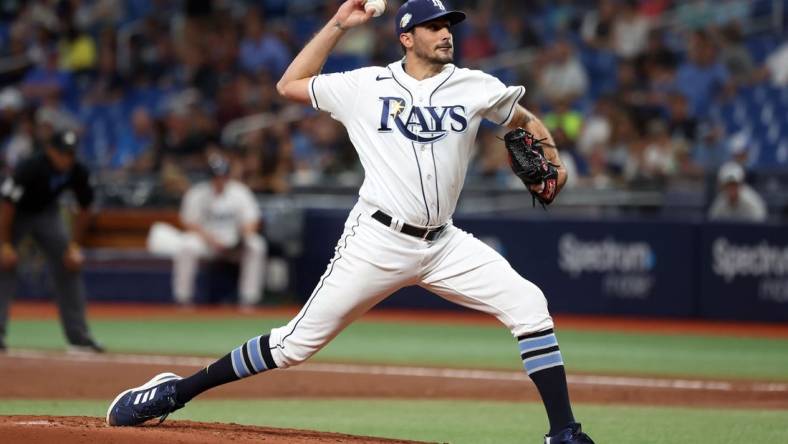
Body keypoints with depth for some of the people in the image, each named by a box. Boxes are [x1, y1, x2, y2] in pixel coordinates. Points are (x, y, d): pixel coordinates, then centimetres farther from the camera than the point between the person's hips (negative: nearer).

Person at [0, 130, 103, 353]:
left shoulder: (78, 173, -20)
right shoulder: (29, 169, -34)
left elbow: (84, 209, -4)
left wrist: (75, 246, -6)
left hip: (46, 213, 5)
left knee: (69, 267, -3)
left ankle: (78, 336, 1)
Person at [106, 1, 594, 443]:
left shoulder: (475, 87, 5)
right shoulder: (367, 86, 1)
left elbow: (528, 122, 18)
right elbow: (290, 85, 9)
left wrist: (553, 163, -2)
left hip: (442, 243, 3)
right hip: (377, 241, -3)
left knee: (528, 306, -13)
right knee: (299, 342, -4)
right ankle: (174, 391, 8)